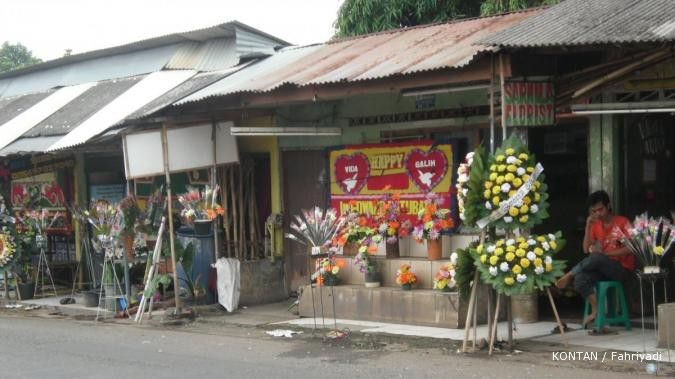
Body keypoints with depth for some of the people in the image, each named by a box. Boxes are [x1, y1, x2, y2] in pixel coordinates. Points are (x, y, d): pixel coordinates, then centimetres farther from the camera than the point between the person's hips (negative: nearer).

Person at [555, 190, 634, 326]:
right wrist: (588, 225, -3)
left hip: (623, 268, -5)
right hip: (603, 268, 5)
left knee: (595, 257, -35)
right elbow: (586, 249, 6)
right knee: (580, 278, -26)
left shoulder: (623, 222, -4)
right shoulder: (596, 225, 13)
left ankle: (569, 275, -20)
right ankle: (596, 310, -23)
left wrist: (605, 253, -18)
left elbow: (629, 248, -12)